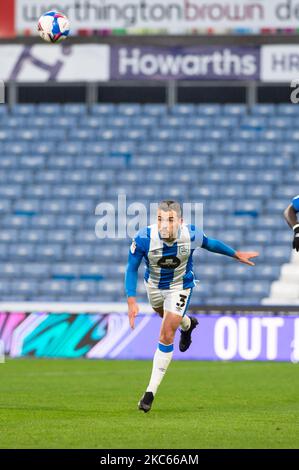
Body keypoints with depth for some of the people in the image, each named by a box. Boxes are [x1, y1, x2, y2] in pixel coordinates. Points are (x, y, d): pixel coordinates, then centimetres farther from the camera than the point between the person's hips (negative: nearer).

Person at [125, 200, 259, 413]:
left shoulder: (192, 235, -32)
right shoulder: (144, 238, -36)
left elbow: (209, 243, -8)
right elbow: (131, 269, -22)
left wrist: (236, 254, 6)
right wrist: (131, 301, -32)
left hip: (180, 287, -2)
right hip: (154, 285, 2)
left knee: (166, 337, -10)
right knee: (165, 315, 32)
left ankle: (151, 391, -1)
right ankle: (188, 325, 70)